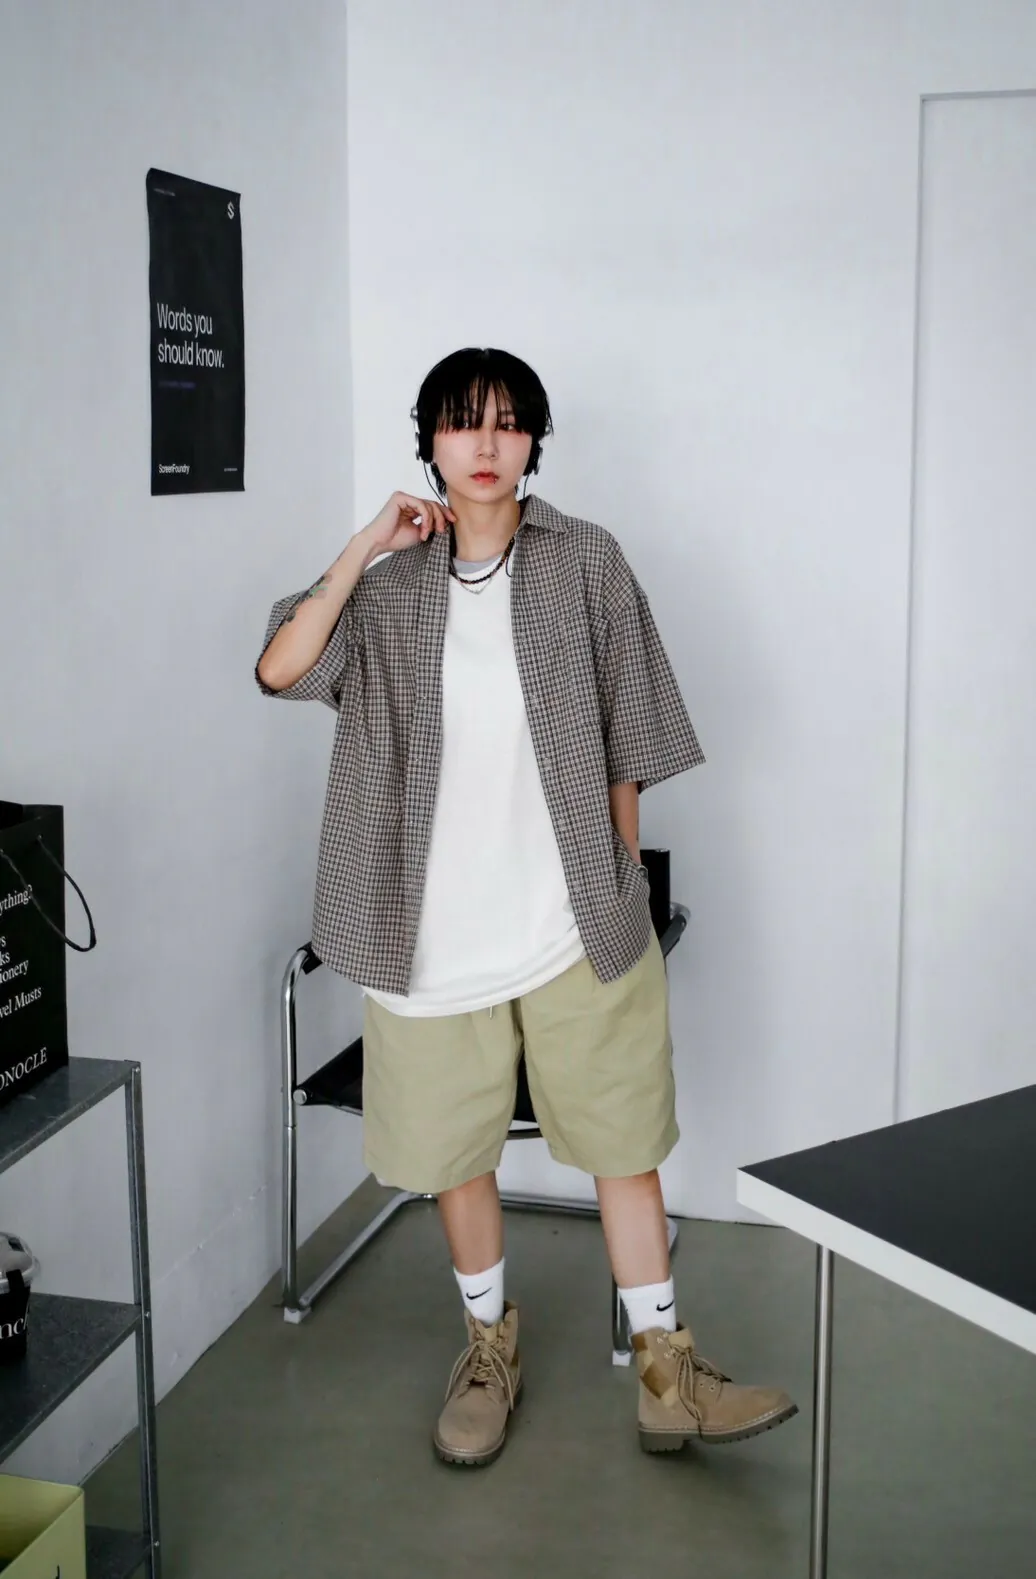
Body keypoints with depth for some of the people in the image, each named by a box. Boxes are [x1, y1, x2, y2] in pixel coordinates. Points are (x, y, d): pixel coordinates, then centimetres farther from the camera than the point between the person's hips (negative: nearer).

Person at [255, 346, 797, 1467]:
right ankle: (490, 1349, 33)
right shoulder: (390, 580, 3)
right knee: (456, 1151, 13)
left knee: (623, 1141, 6)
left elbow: (625, 737, 3)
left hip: (575, 924, -1)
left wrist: (622, 877, 3)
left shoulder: (586, 562, -1)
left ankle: (665, 1373, 20)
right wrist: (366, 546, -13)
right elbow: (280, 670, -11)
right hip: (435, 930, 1)